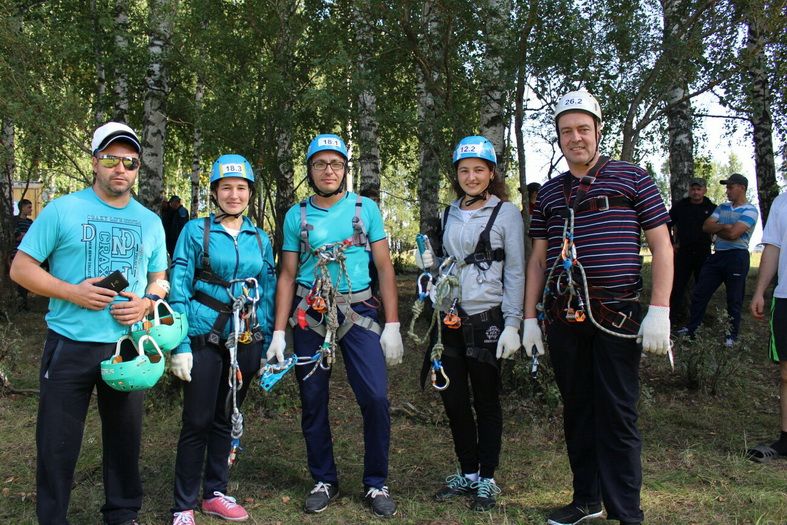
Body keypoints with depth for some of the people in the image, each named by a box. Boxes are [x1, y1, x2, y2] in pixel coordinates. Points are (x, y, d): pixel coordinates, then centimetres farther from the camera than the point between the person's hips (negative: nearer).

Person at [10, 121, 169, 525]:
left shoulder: (150, 222, 8)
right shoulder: (62, 210, -4)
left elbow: (160, 278, 15)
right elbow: (21, 268, -3)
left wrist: (147, 303, -7)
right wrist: (72, 293, -17)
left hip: (128, 346, 3)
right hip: (70, 346, -3)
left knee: (125, 437, 15)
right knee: (57, 443, 6)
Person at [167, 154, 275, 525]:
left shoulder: (260, 239, 8)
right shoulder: (196, 231, -4)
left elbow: (268, 294, 11)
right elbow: (179, 290, -7)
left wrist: (268, 346, 8)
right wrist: (180, 346, -12)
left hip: (245, 341, 4)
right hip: (205, 340, -4)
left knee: (227, 419, 14)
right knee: (197, 422, 0)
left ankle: (215, 494, 28)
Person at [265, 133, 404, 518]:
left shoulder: (366, 208, 3)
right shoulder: (296, 216, 6)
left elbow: (384, 268, 2)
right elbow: (287, 275, 7)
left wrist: (392, 325, -5)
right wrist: (278, 334, 1)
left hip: (357, 311, -1)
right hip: (309, 315, 2)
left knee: (376, 397, -11)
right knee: (313, 402, 7)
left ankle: (376, 485, 7)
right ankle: (324, 481, 24)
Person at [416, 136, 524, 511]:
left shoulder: (506, 213, -4)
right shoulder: (450, 214, 12)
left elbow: (515, 273, -7)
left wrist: (512, 325, -12)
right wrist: (431, 265, -1)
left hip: (486, 319, -5)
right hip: (449, 318, 5)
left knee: (486, 401, 6)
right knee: (453, 400, 10)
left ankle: (486, 478, 20)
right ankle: (467, 472, 26)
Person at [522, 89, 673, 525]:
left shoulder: (631, 178, 3)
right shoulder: (549, 192, 14)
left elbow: (661, 246, -1)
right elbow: (538, 258, 15)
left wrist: (659, 311, -9)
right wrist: (530, 318, 9)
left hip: (616, 317, -4)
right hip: (563, 319, 4)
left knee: (617, 415, -1)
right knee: (577, 411, 11)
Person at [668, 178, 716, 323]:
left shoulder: (712, 208, 0)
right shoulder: (680, 206, 1)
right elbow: (666, 224, 10)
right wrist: (672, 244, 6)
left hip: (704, 253, 0)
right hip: (683, 252, 0)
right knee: (677, 285, -1)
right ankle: (673, 315, 5)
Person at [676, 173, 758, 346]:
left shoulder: (749, 211, -8)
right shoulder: (722, 207, 14)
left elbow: (733, 234, -20)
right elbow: (706, 226, 2)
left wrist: (716, 228, -4)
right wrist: (724, 227, -13)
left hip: (737, 257, -6)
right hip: (717, 255, 7)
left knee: (734, 300, 5)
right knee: (699, 293, 7)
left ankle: (732, 335, 18)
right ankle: (691, 328, 16)